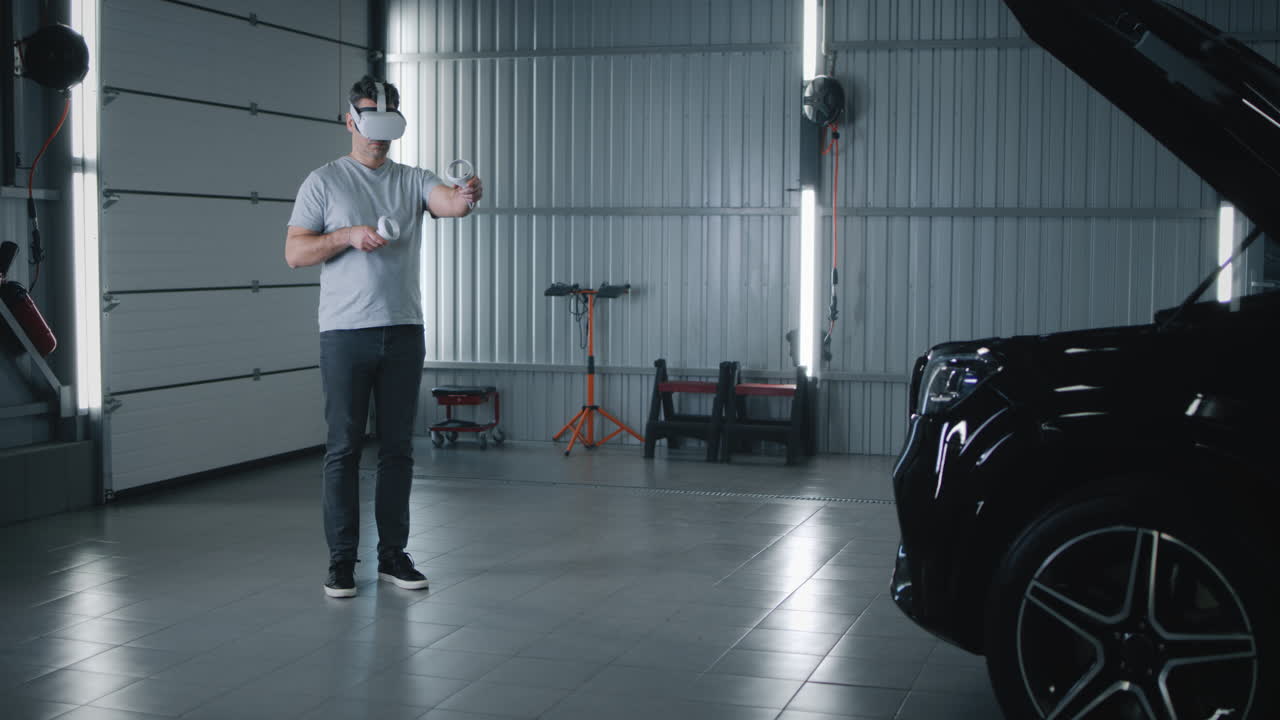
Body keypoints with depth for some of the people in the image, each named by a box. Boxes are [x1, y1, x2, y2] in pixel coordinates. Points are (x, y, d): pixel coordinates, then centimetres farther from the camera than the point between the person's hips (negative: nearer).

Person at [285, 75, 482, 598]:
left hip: (403, 331, 3)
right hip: (346, 333, -3)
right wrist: (349, 235, -18)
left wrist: (466, 198, -38)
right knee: (344, 447, 0)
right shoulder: (323, 182, 3)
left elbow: (447, 202, -14)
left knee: (398, 447, 7)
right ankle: (341, 559, 7)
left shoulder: (412, 181, 9)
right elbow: (294, 253, -4)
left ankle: (392, 554, 16)